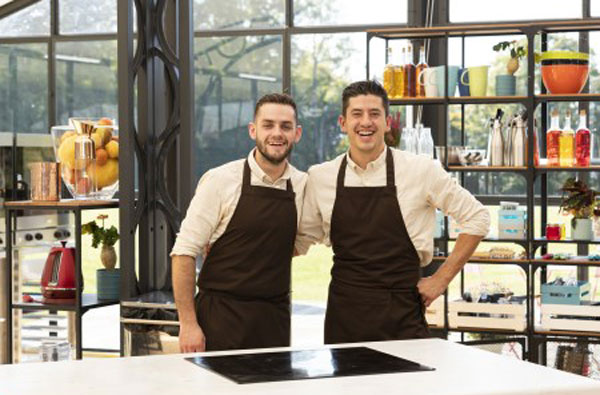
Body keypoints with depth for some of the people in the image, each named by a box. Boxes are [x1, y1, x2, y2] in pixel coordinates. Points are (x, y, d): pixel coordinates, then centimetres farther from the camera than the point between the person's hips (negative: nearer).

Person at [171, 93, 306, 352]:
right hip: (220, 318, -3)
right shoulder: (220, 181, -8)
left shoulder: (303, 186, 4)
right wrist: (187, 323, -13)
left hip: (275, 321, 4)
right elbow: (184, 252, -8)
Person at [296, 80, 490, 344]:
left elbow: (476, 218, 4)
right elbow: (302, 239, 16)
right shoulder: (320, 177, 4)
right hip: (343, 317, 2)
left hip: (402, 315, -2)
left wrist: (442, 278, 1)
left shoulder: (421, 170, -3)